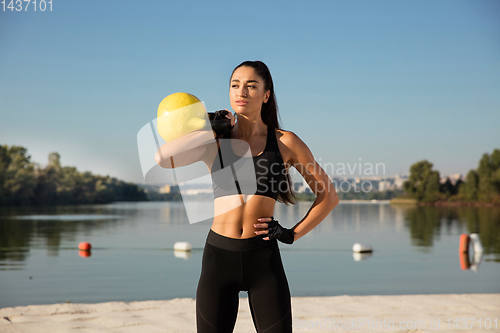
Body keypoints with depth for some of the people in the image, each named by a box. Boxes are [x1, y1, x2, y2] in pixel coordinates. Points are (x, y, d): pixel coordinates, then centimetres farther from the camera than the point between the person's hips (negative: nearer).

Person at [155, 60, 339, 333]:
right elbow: (162, 158, -16)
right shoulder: (214, 142, 4)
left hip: (264, 259, 0)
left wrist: (293, 234, 2)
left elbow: (329, 195, 10)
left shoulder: (285, 142, 3)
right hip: (218, 257, 1)